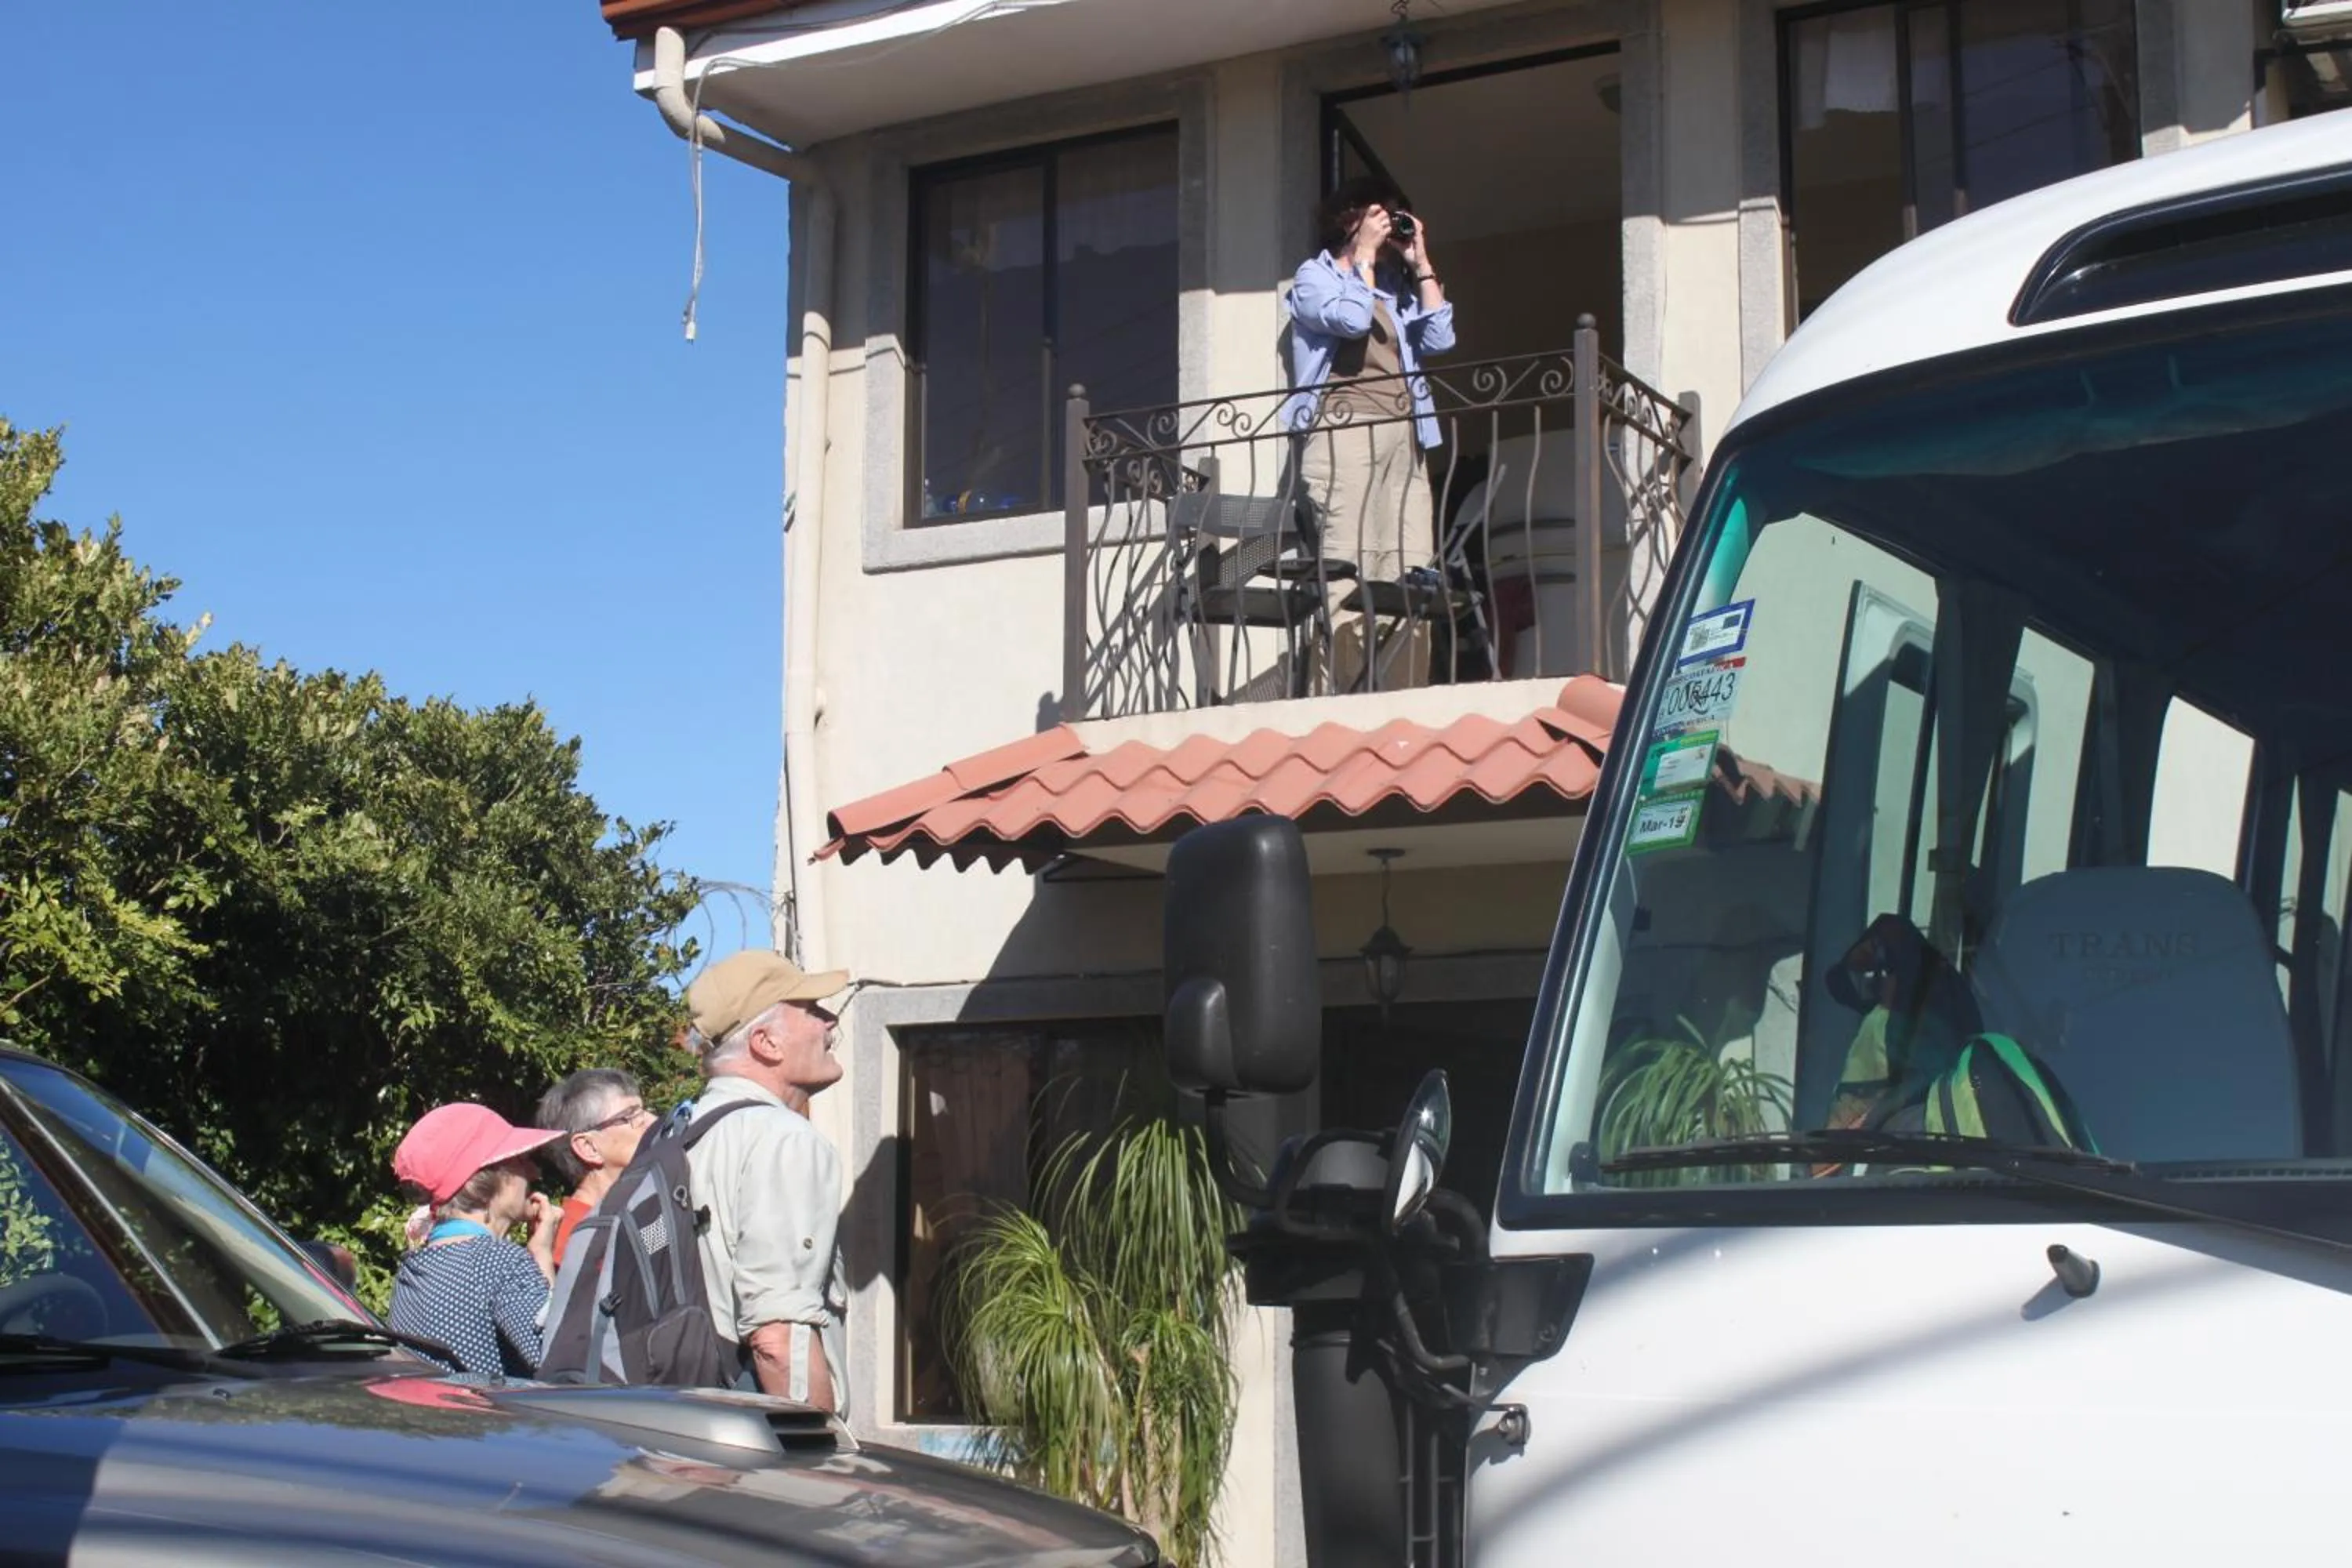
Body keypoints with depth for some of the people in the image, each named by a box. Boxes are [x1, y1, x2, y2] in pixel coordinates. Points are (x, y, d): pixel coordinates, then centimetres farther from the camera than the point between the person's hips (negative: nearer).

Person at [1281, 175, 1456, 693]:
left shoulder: (1396, 285, 26)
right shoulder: (1314, 275, 10)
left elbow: (1439, 338, 12)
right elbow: (1350, 318, -10)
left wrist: (1420, 264, 13)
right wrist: (1365, 257, 2)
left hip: (1404, 436, 6)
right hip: (1343, 431, -6)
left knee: (1410, 578, -4)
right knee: (1348, 572, -14)